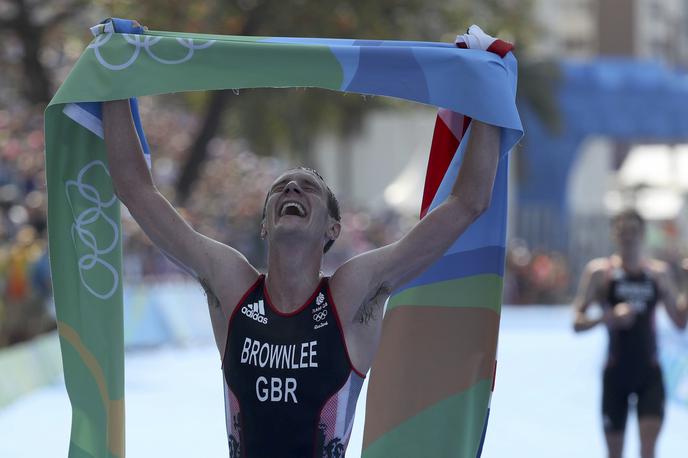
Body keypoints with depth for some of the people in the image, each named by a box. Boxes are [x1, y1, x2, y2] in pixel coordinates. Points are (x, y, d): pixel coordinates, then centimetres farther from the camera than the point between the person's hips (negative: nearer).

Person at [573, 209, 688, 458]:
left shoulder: (659, 272, 4)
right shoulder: (599, 271, -2)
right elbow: (578, 323, -6)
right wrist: (607, 317, -24)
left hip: (649, 372, 1)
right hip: (616, 372, -1)